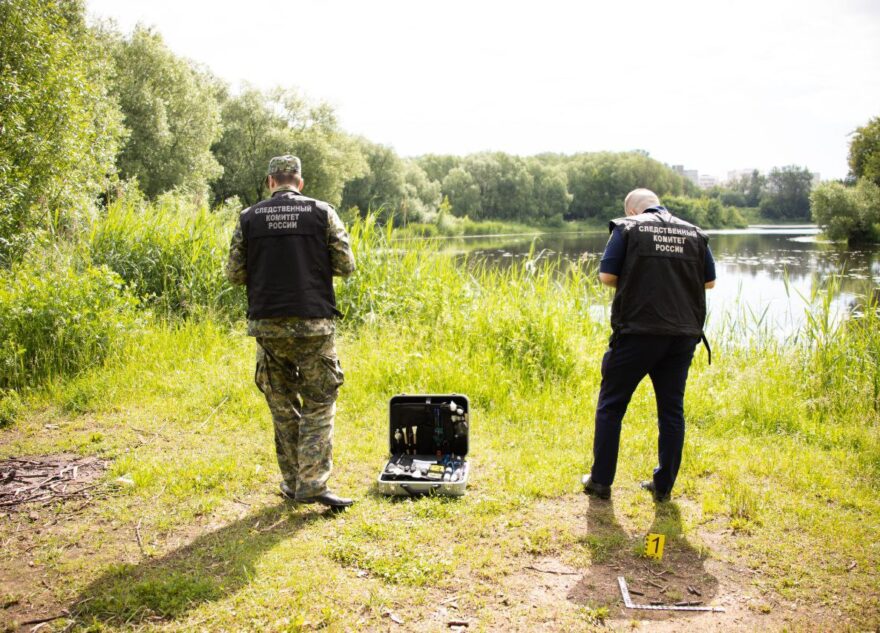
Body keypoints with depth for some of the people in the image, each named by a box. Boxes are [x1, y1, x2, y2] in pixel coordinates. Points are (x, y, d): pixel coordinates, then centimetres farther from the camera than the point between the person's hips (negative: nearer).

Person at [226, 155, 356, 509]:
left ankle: (292, 482, 19)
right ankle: (312, 485, -3)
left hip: (267, 324, 2)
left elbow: (234, 274, 5)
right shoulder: (322, 213, -1)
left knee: (283, 407, 13)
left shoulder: (249, 219, 4)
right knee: (318, 406, 5)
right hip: (313, 323, -2)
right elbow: (345, 266, -1)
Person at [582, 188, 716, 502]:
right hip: (684, 334, 4)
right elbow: (709, 282, 15)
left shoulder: (627, 228, -1)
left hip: (638, 332, -4)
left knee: (611, 405, 8)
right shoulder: (695, 233, 11)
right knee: (672, 409, 13)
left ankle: (601, 481, 14)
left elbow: (606, 276, -6)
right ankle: (663, 485, 19)